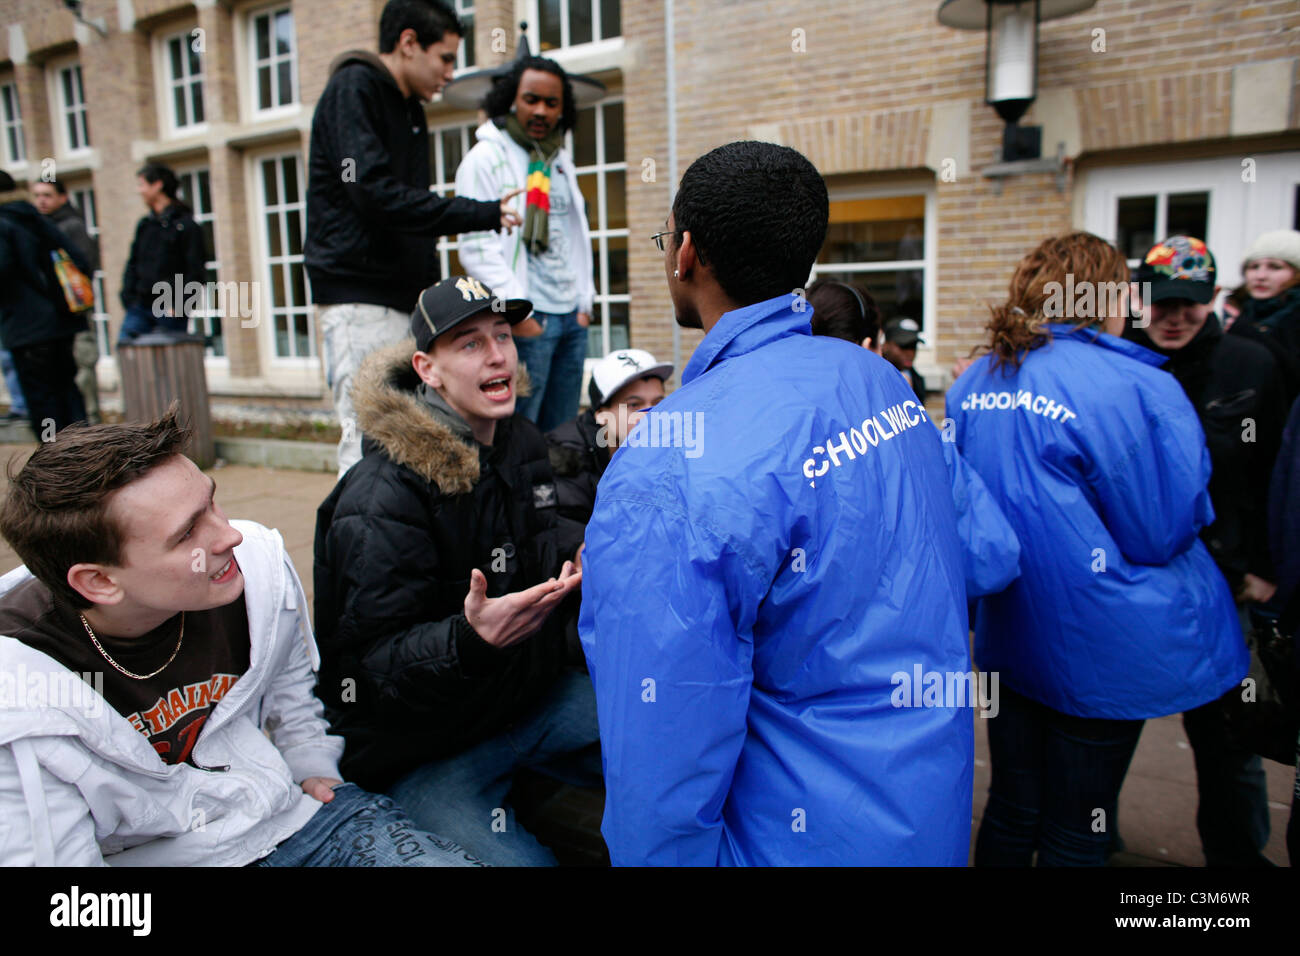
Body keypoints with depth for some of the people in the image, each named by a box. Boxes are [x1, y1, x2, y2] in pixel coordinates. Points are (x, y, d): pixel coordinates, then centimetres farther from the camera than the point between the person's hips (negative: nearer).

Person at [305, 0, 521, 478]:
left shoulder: (410, 108, 21)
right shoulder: (353, 89, -6)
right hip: (360, 299, -9)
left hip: (404, 299, 9)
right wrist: (480, 214, -20)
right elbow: (375, 194, -19)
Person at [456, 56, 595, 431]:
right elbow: (477, 247, -11)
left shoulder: (561, 160, 20)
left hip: (572, 318, 7)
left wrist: (584, 302, 13)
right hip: (525, 319, -7)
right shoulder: (486, 158, -3)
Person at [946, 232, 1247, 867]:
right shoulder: (1138, 388, -19)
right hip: (1097, 648, -5)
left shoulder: (975, 382, 1)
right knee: (1075, 838, 12)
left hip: (1005, 635, 6)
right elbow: (1163, 532, -13)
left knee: (1011, 812, 21)